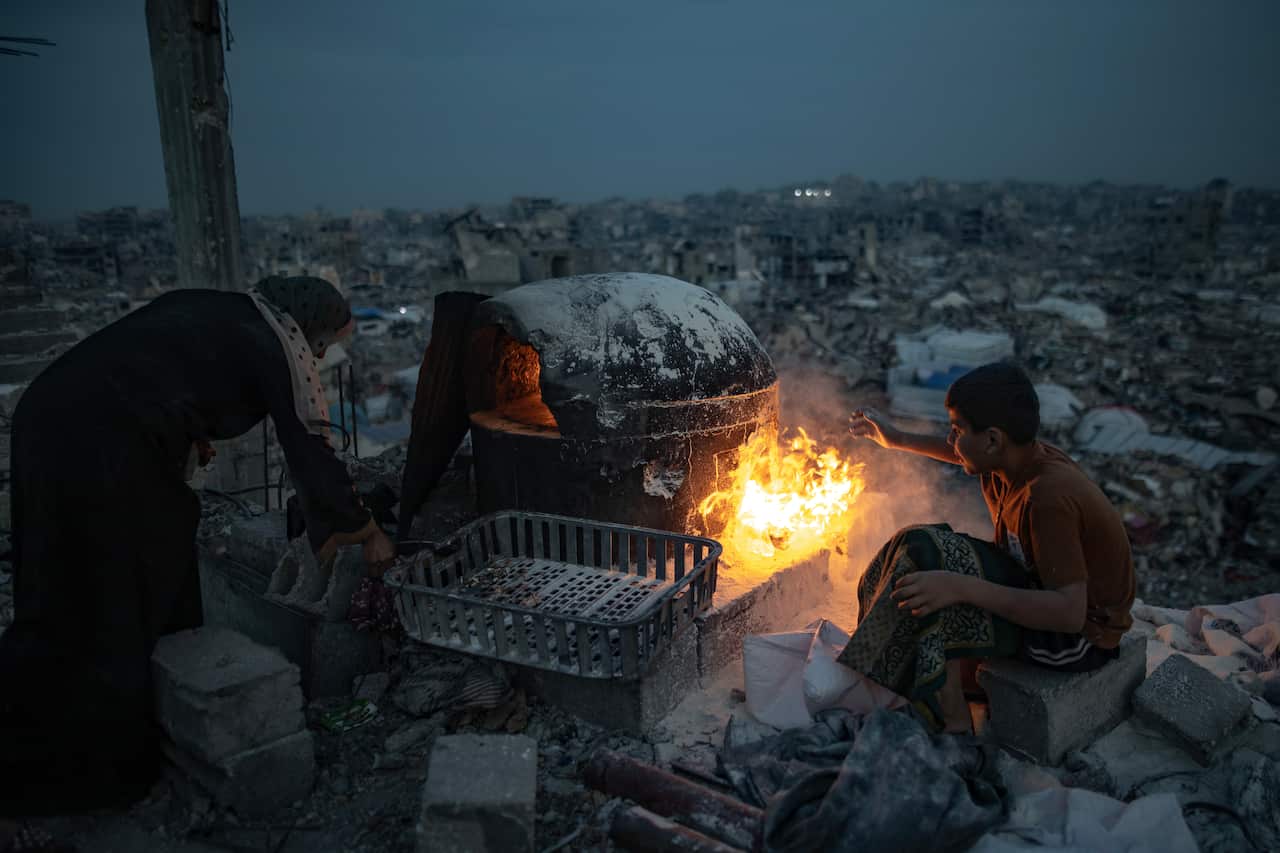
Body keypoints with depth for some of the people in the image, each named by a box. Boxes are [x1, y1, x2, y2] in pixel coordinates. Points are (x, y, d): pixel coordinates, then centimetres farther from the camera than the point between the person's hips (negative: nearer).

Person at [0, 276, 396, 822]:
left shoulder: (202, 307, 20)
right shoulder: (281, 349, -2)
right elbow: (315, 460, 0)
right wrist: (371, 537, 11)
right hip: (102, 453, -9)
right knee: (91, 616, 5)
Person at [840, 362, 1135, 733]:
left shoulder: (1050, 497, -30)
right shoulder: (1020, 456, -4)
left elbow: (1069, 612, -33)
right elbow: (965, 453, 21)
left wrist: (962, 588, -40)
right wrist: (897, 439, 31)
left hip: (1080, 636, -9)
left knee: (929, 556, -21)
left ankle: (953, 723, -12)